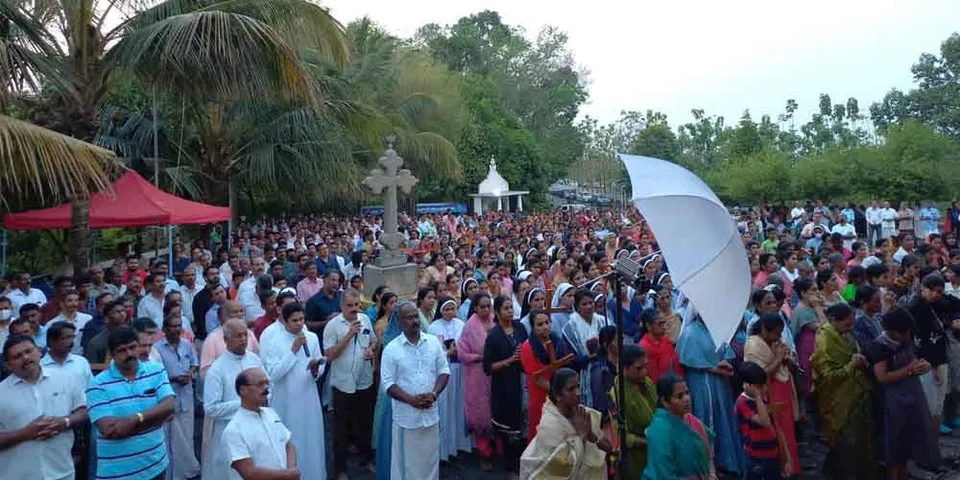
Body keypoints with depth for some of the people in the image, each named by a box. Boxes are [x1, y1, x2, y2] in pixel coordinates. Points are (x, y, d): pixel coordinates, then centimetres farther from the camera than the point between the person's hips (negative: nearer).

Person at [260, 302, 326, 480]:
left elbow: (321, 365, 6)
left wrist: (316, 370, -17)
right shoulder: (273, 341, -11)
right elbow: (273, 374, -19)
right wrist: (293, 350, -23)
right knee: (288, 442, 9)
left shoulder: (312, 337, -1)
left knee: (311, 439, 13)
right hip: (286, 400, -3)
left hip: (309, 398, 3)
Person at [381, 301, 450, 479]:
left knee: (430, 460, 15)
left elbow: (444, 371, 4)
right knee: (406, 461, 8)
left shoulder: (434, 342, 2)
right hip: (406, 415, -3)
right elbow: (388, 383, -8)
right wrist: (411, 399, -19)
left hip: (431, 413, 3)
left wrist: (434, 394, -12)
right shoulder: (391, 349, -7)